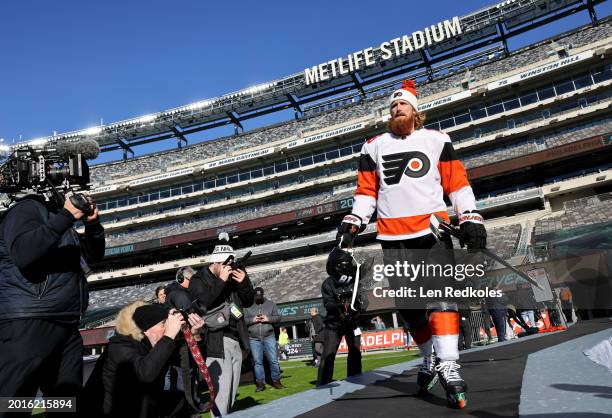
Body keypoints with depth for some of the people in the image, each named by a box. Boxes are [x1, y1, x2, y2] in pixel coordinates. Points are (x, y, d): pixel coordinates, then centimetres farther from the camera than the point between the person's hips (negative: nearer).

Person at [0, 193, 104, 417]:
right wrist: (66, 216, -19)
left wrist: (92, 223, 5)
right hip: (29, 324, -8)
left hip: (67, 327, 9)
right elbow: (24, 254, -20)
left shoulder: (63, 224, 21)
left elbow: (95, 253, 23)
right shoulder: (28, 208, -3)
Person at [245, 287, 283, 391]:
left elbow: (278, 317, 6)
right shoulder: (248, 306, 6)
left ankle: (276, 381, 12)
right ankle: (260, 383, 13)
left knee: (273, 360, 0)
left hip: (269, 337, 0)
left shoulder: (271, 304, 8)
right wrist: (252, 320, -14)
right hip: (254, 339, 0)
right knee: (257, 361, 4)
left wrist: (268, 318, -11)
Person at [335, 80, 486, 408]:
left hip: (431, 228, -2)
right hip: (393, 236, 2)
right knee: (407, 303, 4)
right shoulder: (374, 147, 16)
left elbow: (458, 183, 7)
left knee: (440, 292, -16)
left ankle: (447, 365, -17)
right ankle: (430, 358, 21)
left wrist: (470, 219, -3)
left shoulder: (436, 140, 12)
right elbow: (366, 189, 14)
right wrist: (354, 221, 2)